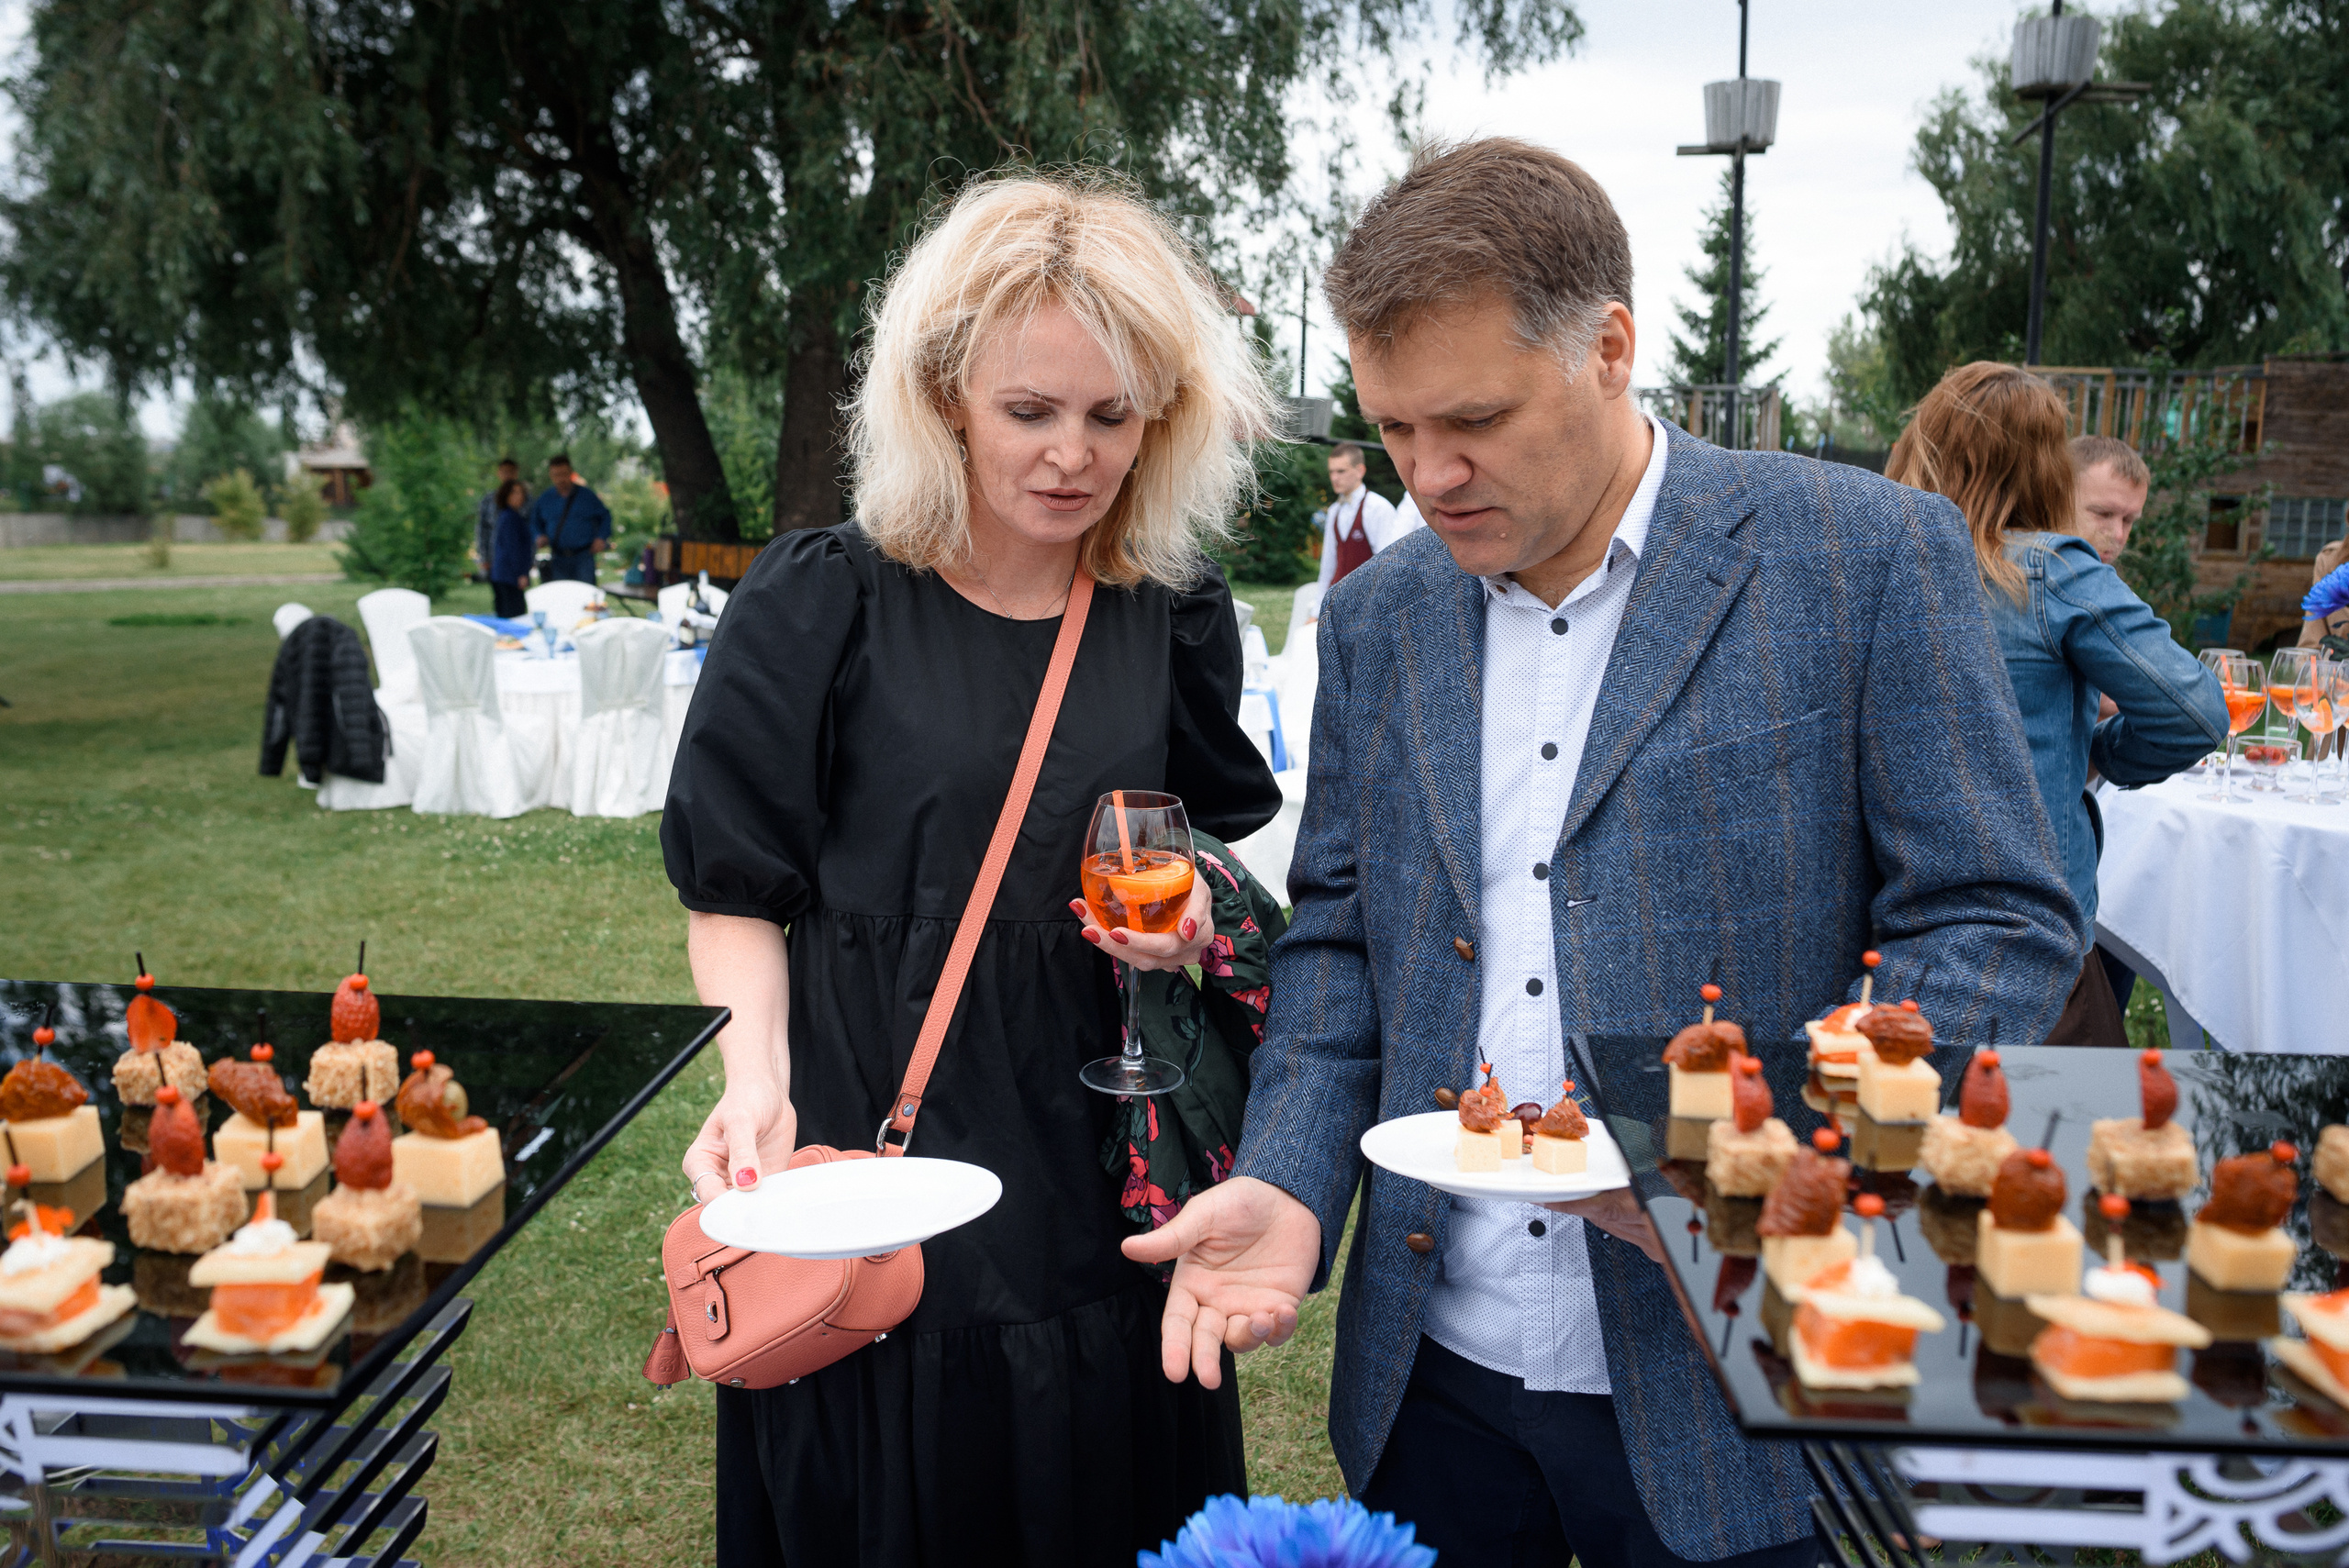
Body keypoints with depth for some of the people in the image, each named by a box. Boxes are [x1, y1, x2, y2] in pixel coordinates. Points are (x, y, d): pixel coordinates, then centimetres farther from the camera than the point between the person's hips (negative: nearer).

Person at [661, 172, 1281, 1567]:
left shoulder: (1175, 616, 1)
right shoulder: (821, 604, -8)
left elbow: (1230, 833, 14)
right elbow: (738, 891, -4)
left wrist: (1195, 903, -8)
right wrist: (757, 1085, -20)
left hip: (1103, 1180, 3)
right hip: (867, 1161, -2)